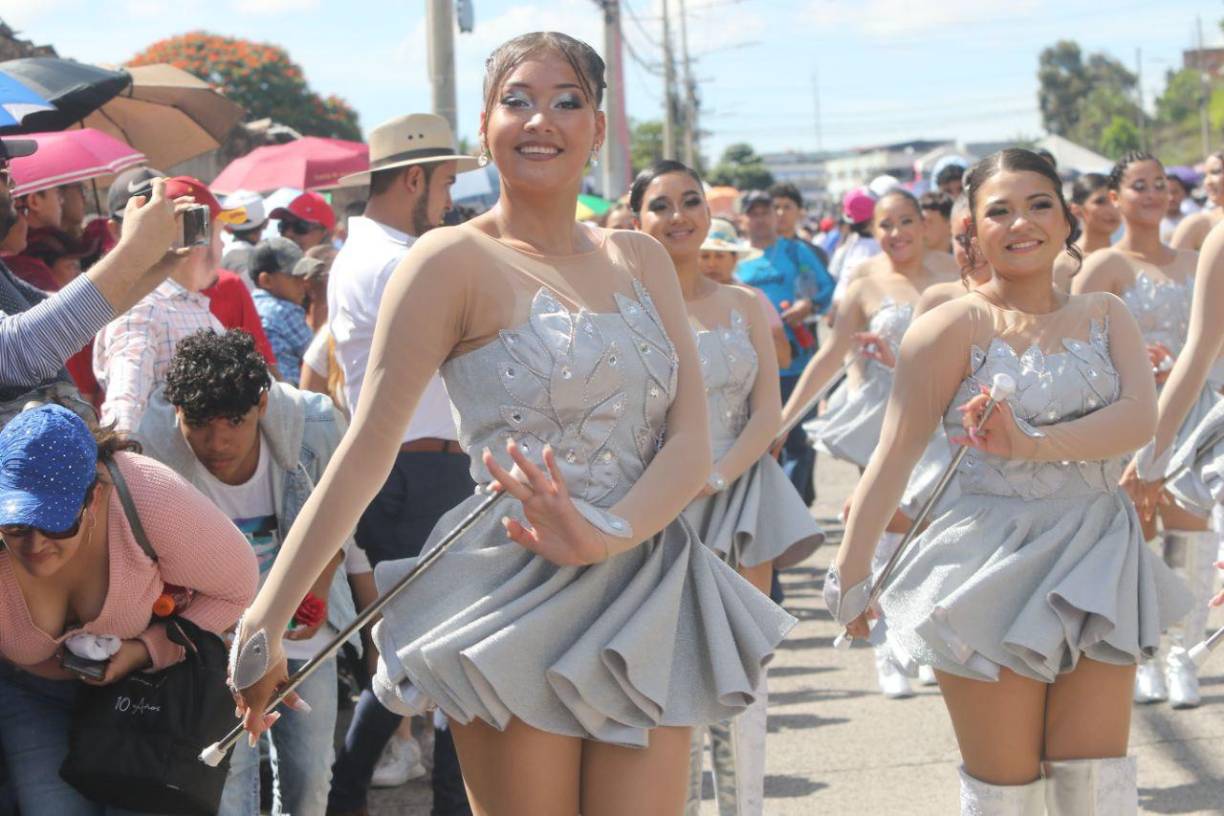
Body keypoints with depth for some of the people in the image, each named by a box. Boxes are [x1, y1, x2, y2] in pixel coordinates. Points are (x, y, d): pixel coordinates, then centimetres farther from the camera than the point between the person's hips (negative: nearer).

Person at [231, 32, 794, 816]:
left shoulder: (640, 260, 12)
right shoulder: (455, 261, -3)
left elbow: (691, 443, 3)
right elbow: (365, 451, -8)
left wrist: (605, 536, -18)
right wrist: (265, 621, -13)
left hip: (649, 602, 5)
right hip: (516, 604, -5)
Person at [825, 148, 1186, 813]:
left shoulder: (1104, 316, 6)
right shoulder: (955, 326, -7)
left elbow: (1139, 418, -11)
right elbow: (893, 457, -8)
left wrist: (1030, 445, -24)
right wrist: (849, 574, -8)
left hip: (1097, 557, 3)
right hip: (992, 565, -3)